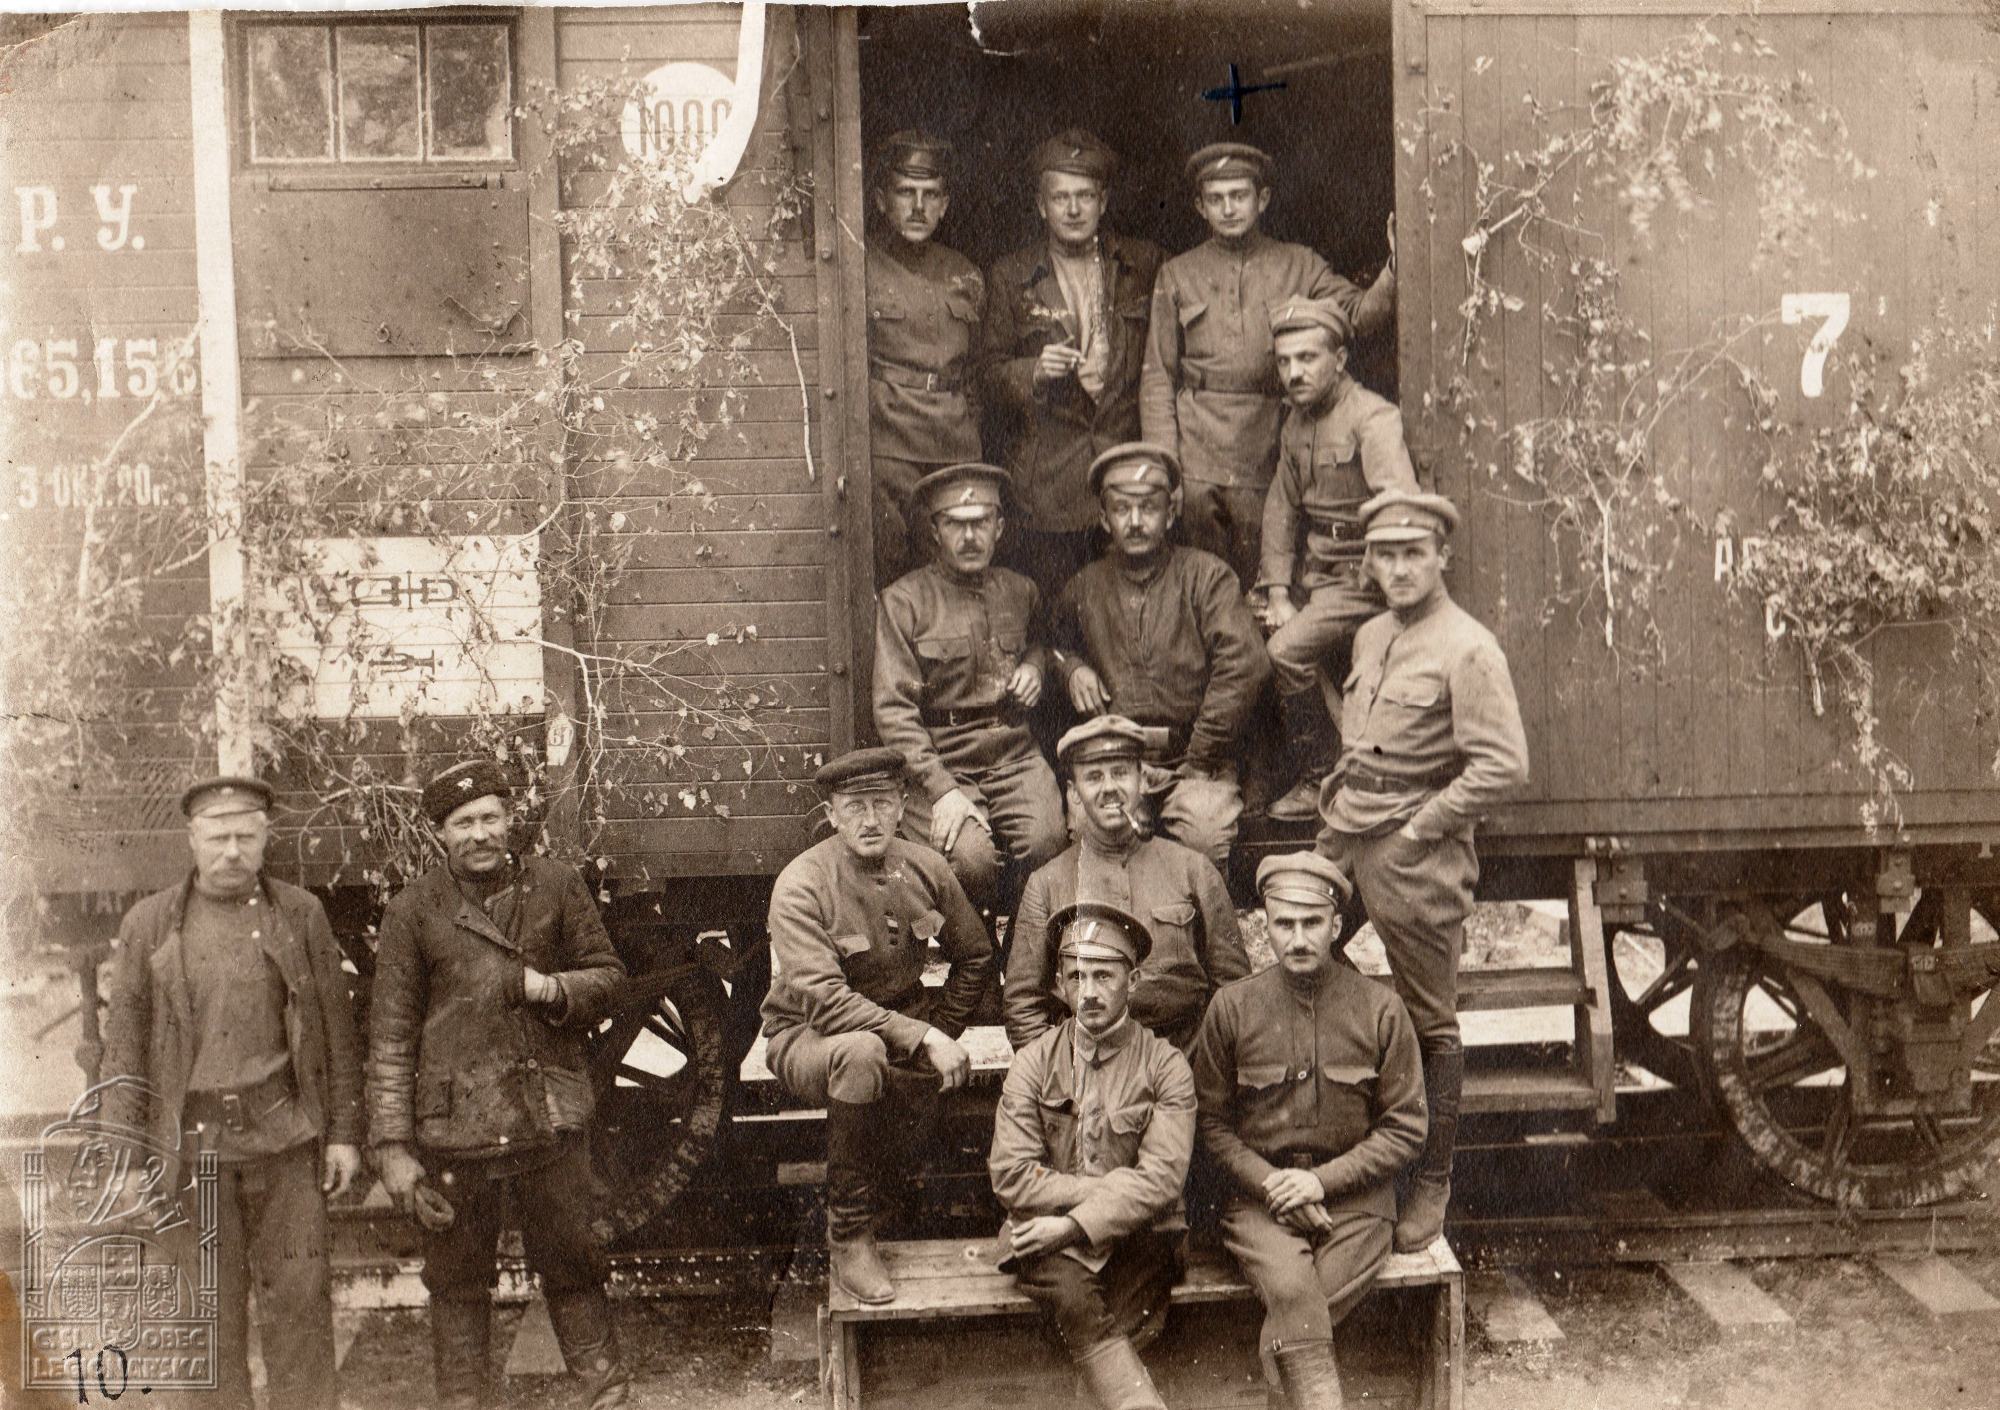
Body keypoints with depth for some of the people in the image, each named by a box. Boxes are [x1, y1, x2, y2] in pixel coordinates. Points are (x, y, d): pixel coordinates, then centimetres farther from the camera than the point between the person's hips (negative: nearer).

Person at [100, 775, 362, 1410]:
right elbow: (124, 1042, 5)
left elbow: (337, 1031, 6)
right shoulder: (149, 923, 4)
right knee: (211, 1305, 8)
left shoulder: (301, 914, 5)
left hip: (285, 1136, 0)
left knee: (299, 1298, 3)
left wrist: (343, 1132, 3)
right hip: (193, 1139, 0)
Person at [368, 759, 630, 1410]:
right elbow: (390, 1037, 0)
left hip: (550, 1119, 1)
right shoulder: (412, 910, 0)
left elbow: (608, 974, 11)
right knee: (457, 1281, 9)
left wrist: (550, 988, -11)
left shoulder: (557, 885, 5)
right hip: (453, 1129, -1)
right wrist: (393, 1146, -5)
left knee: (571, 1264, 9)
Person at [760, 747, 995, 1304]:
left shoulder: (924, 868, -4)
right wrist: (921, 1038, -33)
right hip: (805, 1037, -5)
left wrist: (941, 1036, -5)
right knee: (861, 1053, -38)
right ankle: (849, 1237, -22)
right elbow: (823, 999, -28)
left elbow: (975, 956, 9)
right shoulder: (802, 883, -19)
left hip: (902, 1023, 5)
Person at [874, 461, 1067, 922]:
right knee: (972, 858, -30)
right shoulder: (903, 600, -2)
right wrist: (941, 790, -18)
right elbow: (893, 711, -8)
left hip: (1015, 756, 4)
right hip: (940, 763, -3)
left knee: (1045, 843, -26)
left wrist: (1033, 666, 12)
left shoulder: (1020, 591, 14)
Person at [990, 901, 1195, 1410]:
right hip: (1050, 1239, 0)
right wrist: (1109, 1187, -10)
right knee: (1069, 1290, -30)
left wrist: (1074, 1225, -20)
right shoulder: (1033, 1062, 6)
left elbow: (1161, 1180, -10)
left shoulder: (1166, 1066, 3)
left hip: (1138, 1236, 0)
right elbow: (1010, 1176, -4)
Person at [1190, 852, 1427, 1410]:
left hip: (1353, 1196, 0)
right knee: (1291, 1288, -29)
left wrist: (1321, 1180, -8)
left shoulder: (1380, 1009, 2)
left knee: (1306, 1308, -26)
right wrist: (1269, 1182, -9)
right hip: (1260, 1192, 0)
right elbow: (1212, 1120, 7)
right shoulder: (1232, 1007, 3)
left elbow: (1405, 1127, 4)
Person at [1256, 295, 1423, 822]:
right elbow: (1281, 507, 14)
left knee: (1288, 649, -23)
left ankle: (1319, 783, -6)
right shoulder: (1297, 422, 11)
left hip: (1363, 575, -8)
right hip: (1316, 572, 8)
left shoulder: (1372, 418, -16)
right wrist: (1278, 594, 5)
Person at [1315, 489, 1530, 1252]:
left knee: (1428, 1022, 5)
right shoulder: (1370, 636, 13)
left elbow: (1504, 765, -17)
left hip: (1418, 854, -7)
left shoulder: (1467, 648, -11)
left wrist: (1419, 829, -14)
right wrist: (1338, 796, 13)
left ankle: (1431, 1185, 18)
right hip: (1343, 839, 7)